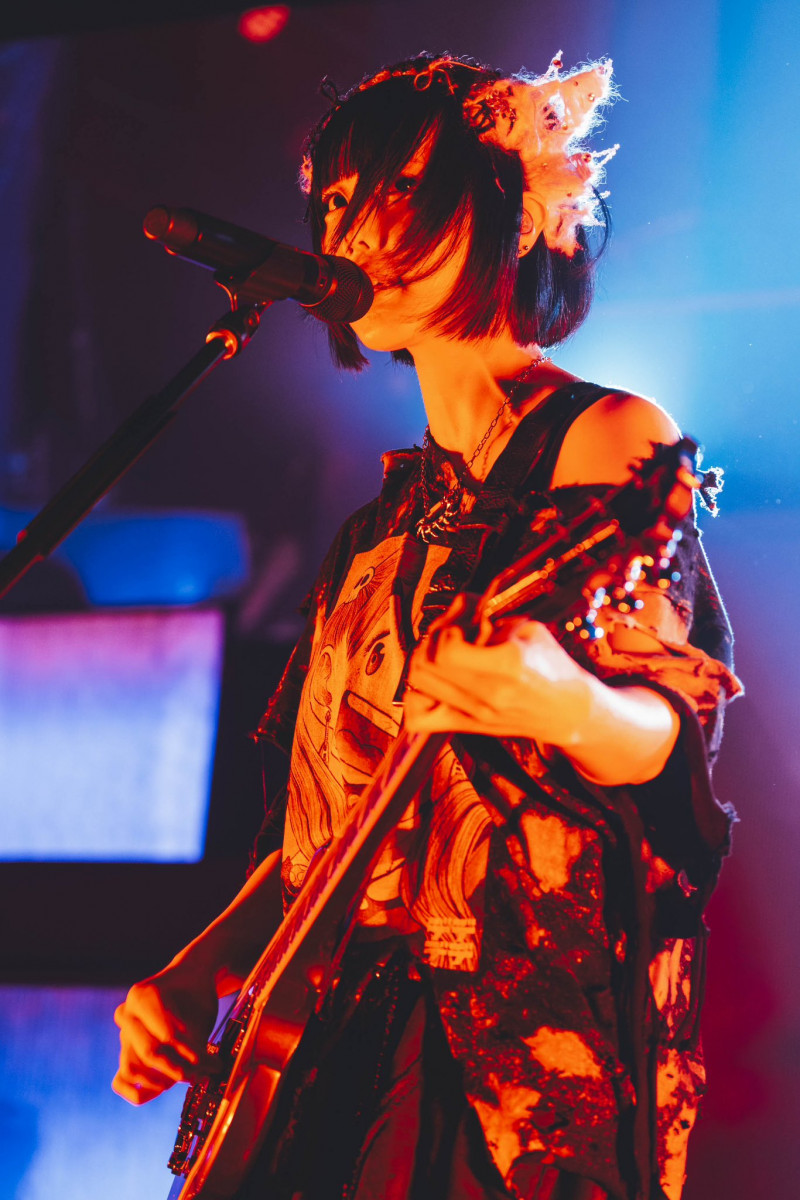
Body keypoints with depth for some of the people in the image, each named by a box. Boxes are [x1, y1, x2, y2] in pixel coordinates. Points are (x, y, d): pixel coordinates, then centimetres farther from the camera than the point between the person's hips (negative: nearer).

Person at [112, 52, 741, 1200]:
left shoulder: (604, 442, -3)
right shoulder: (390, 515, 17)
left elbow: (679, 736, -10)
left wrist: (572, 711, -32)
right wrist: (197, 972, 6)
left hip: (536, 1028, -6)